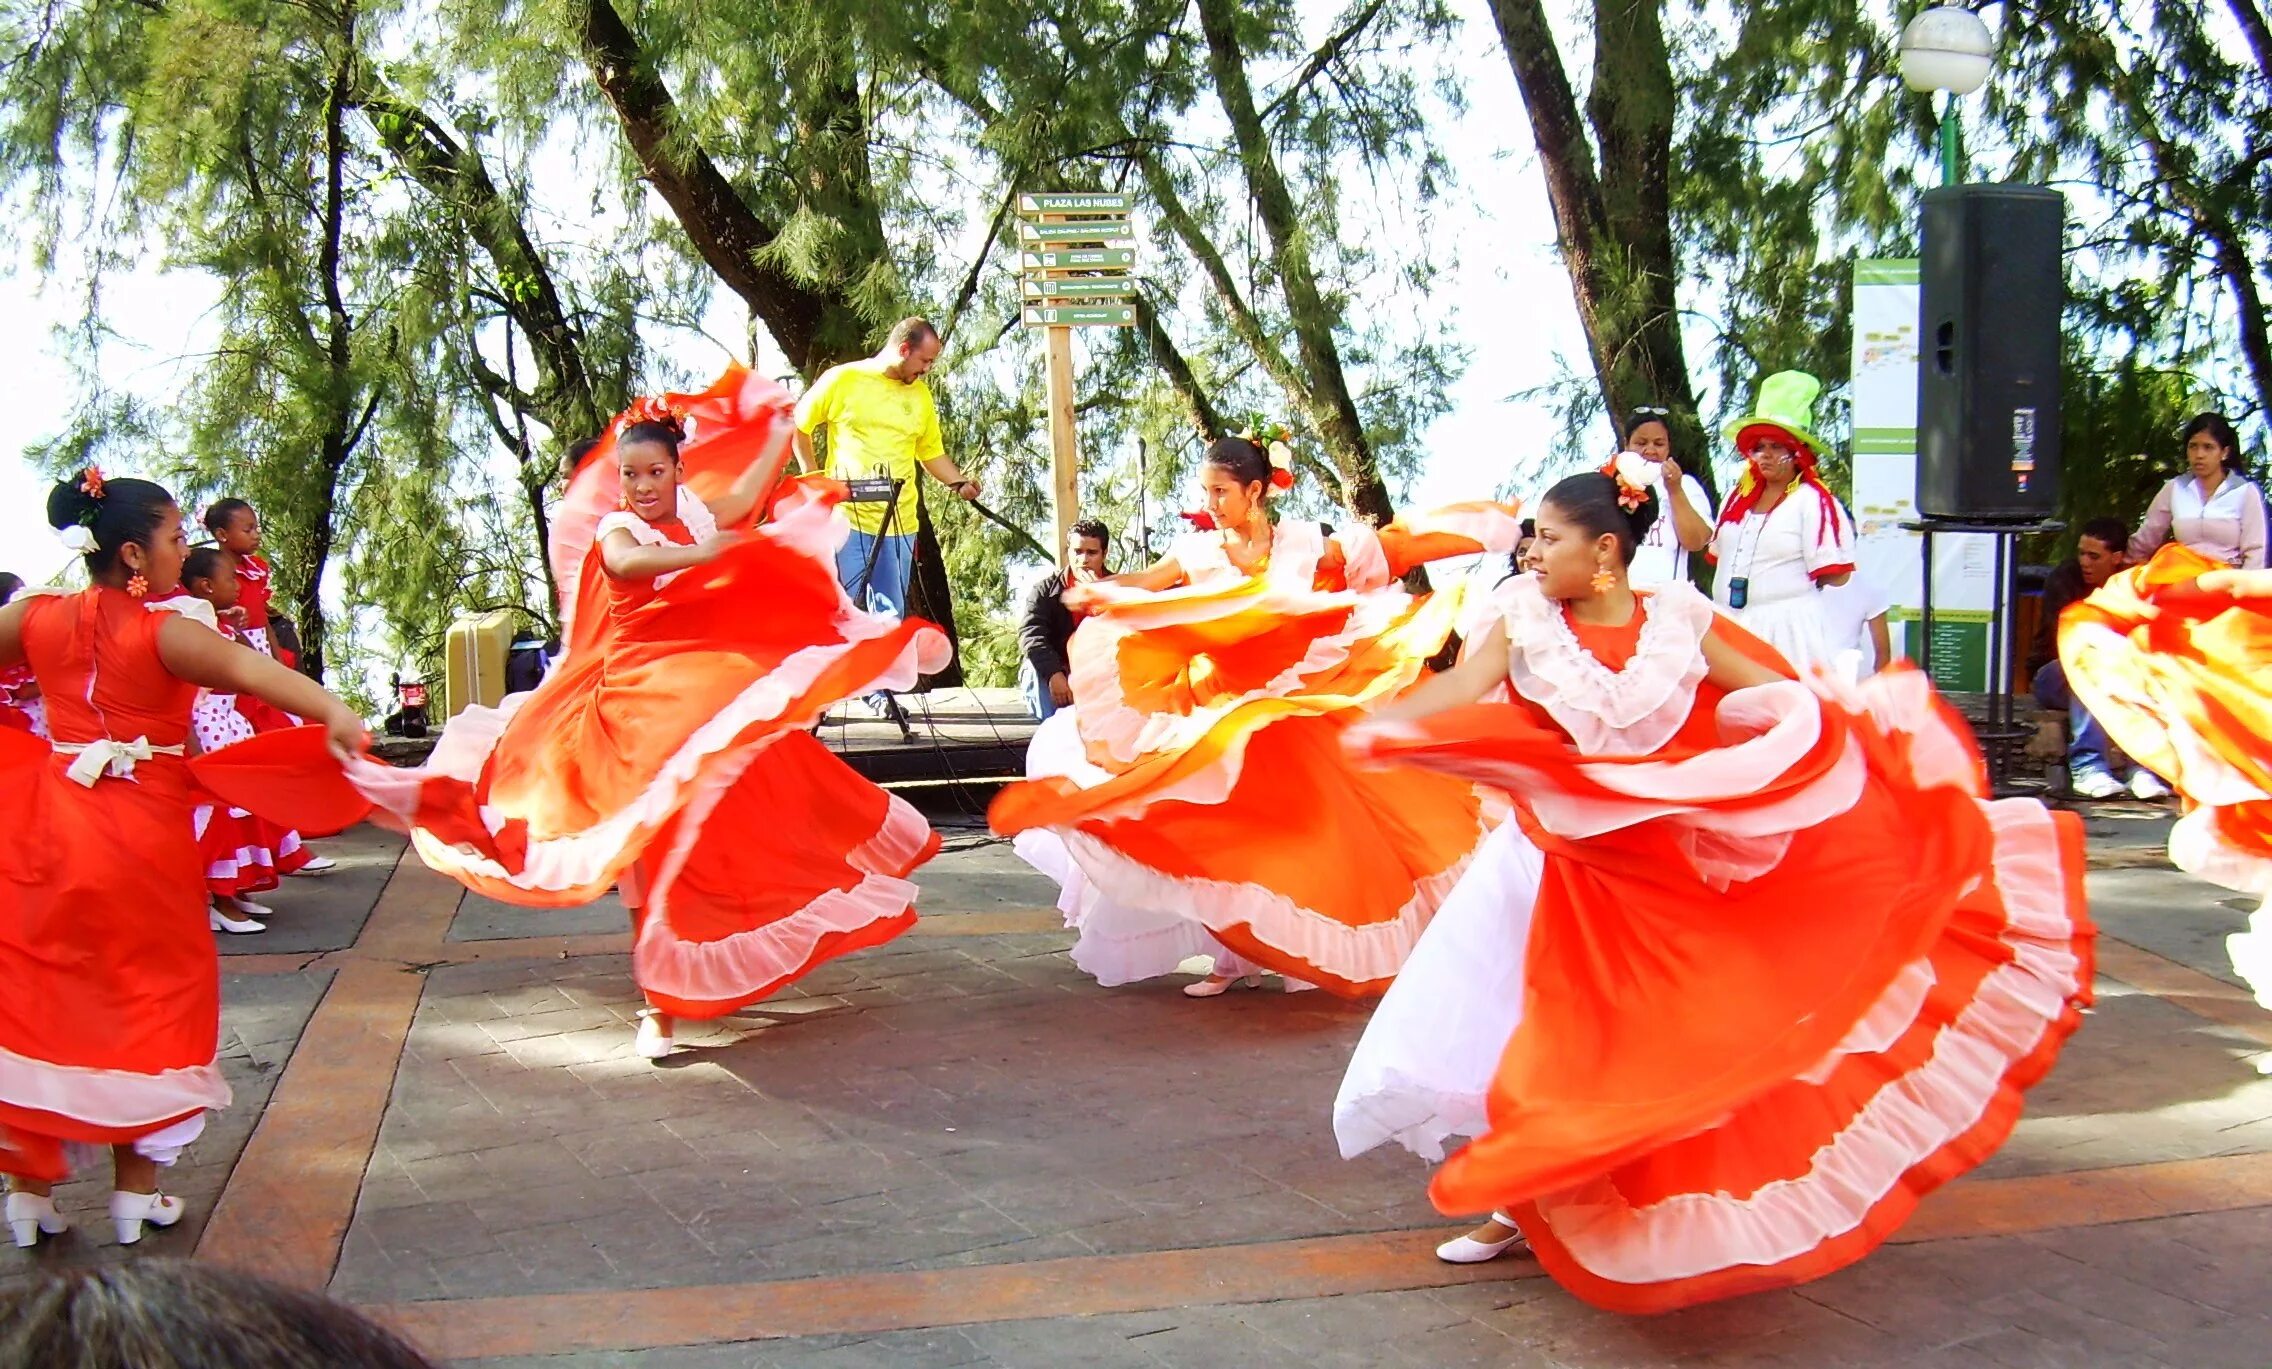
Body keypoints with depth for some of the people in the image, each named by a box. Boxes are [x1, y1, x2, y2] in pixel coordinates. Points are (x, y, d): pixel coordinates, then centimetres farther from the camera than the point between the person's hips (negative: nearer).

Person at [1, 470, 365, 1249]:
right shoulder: (164, 632, -16)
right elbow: (247, 669, -33)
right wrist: (333, 713, -48)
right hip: (144, 835, -4)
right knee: (151, 1001, 11)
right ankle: (135, 1191, 16)